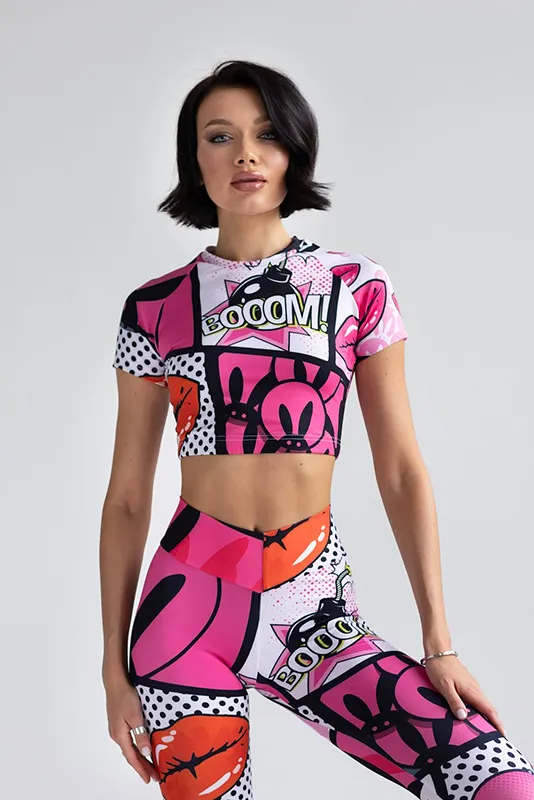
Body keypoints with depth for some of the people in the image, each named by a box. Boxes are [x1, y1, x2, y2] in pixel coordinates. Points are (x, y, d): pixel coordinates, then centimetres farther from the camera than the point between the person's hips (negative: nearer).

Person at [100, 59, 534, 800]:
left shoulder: (358, 288, 2)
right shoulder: (155, 309, 2)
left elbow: (402, 471, 3)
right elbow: (127, 497, 5)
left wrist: (439, 642, -2)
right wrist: (114, 665, 3)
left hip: (316, 608, 0)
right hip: (187, 609, 0)